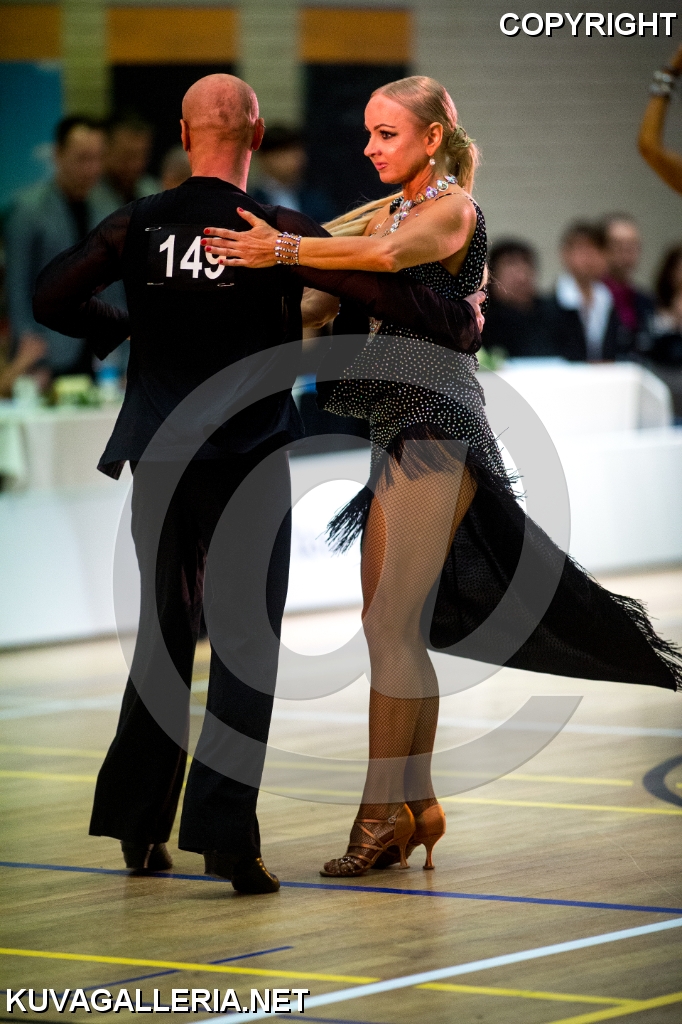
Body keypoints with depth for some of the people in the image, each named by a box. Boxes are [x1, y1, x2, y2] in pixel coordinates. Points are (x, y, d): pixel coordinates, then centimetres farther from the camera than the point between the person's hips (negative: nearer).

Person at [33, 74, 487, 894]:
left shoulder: (137, 227, -1)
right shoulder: (276, 233, -11)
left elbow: (51, 297, 2)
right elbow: (380, 292, -14)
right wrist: (461, 322, 4)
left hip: (158, 463, 4)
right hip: (248, 465, -4)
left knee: (164, 633, 16)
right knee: (246, 644, 0)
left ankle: (138, 824, 20)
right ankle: (223, 831, -8)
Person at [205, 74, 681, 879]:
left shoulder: (454, 208, -8)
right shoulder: (385, 213, 18)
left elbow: (391, 254, -29)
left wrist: (283, 249, -39)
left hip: (438, 424, -9)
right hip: (399, 430, 9)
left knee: (391, 624, -12)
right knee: (393, 625, 8)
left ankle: (383, 812, -11)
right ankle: (416, 806, 14)